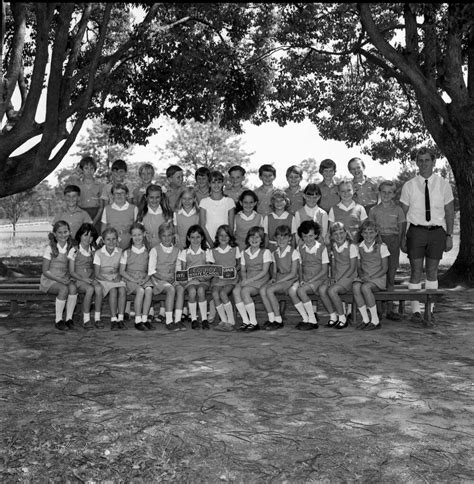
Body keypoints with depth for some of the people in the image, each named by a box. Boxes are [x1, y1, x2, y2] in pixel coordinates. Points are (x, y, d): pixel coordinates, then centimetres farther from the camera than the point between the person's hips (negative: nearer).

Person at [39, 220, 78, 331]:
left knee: (73, 288, -30)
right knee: (64, 289, -33)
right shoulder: (50, 249, -8)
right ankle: (58, 320, -19)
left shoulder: (71, 248, 3)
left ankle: (69, 319, -20)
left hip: (65, 279, 3)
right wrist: (59, 280, -18)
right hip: (49, 280, -3)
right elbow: (45, 271, -8)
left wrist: (68, 278, -11)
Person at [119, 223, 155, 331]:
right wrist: (134, 280, -12)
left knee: (149, 289, -32)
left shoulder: (148, 252, 11)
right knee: (140, 290, -33)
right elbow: (122, 271, 2)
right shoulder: (126, 253, 6)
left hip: (144, 278, 2)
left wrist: (146, 278, -12)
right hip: (130, 279, -2)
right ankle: (138, 321, -28)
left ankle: (145, 319, -28)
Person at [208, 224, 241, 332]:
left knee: (223, 293, -31)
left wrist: (234, 270, -6)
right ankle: (224, 320, -23)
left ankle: (231, 321, -20)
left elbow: (239, 265, 15)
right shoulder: (213, 251, 14)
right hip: (217, 278, 2)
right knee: (215, 294, -30)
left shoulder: (235, 249, 13)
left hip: (231, 278, -2)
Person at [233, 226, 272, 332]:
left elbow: (264, 271, -8)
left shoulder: (265, 252, 0)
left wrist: (249, 280, -17)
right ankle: (245, 321, -21)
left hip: (261, 279, -5)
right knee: (235, 291, -26)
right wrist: (244, 279, -8)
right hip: (247, 280, 5)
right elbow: (243, 270, 15)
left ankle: (254, 322, -22)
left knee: (244, 291, -32)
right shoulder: (245, 253, 16)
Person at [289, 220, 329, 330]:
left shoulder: (322, 247, -6)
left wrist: (309, 281, -14)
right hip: (304, 278, 5)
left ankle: (313, 320, -17)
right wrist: (301, 279, -5)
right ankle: (305, 318, -11)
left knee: (301, 291, -30)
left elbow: (324, 270, -7)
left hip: (319, 279, -5)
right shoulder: (301, 248, 9)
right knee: (291, 291, -23)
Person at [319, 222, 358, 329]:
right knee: (322, 289, -22)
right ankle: (333, 316, -7)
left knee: (332, 290, -30)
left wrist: (339, 280, -15)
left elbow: (352, 268, -11)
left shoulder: (352, 247, -9)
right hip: (336, 276, 6)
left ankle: (343, 318, -11)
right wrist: (333, 277, -4)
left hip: (348, 276, -6)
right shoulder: (333, 248, 11)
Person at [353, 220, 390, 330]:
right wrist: (361, 275, -9)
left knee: (365, 287, -34)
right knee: (355, 286, -30)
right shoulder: (359, 247, 9)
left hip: (378, 278, -3)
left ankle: (375, 320, -21)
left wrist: (371, 277, -16)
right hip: (363, 277, 4)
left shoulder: (381, 247, -2)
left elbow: (384, 268, -4)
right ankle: (365, 319, -20)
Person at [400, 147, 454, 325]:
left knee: (432, 271, 7)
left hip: (437, 231, 1)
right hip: (416, 230, -1)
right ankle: (415, 311, 2)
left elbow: (449, 213, 5)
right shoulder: (409, 186, 2)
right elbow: (403, 214, 3)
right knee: (416, 271, -3)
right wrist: (402, 238, -2)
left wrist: (449, 235, -2)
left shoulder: (443, 185, 3)